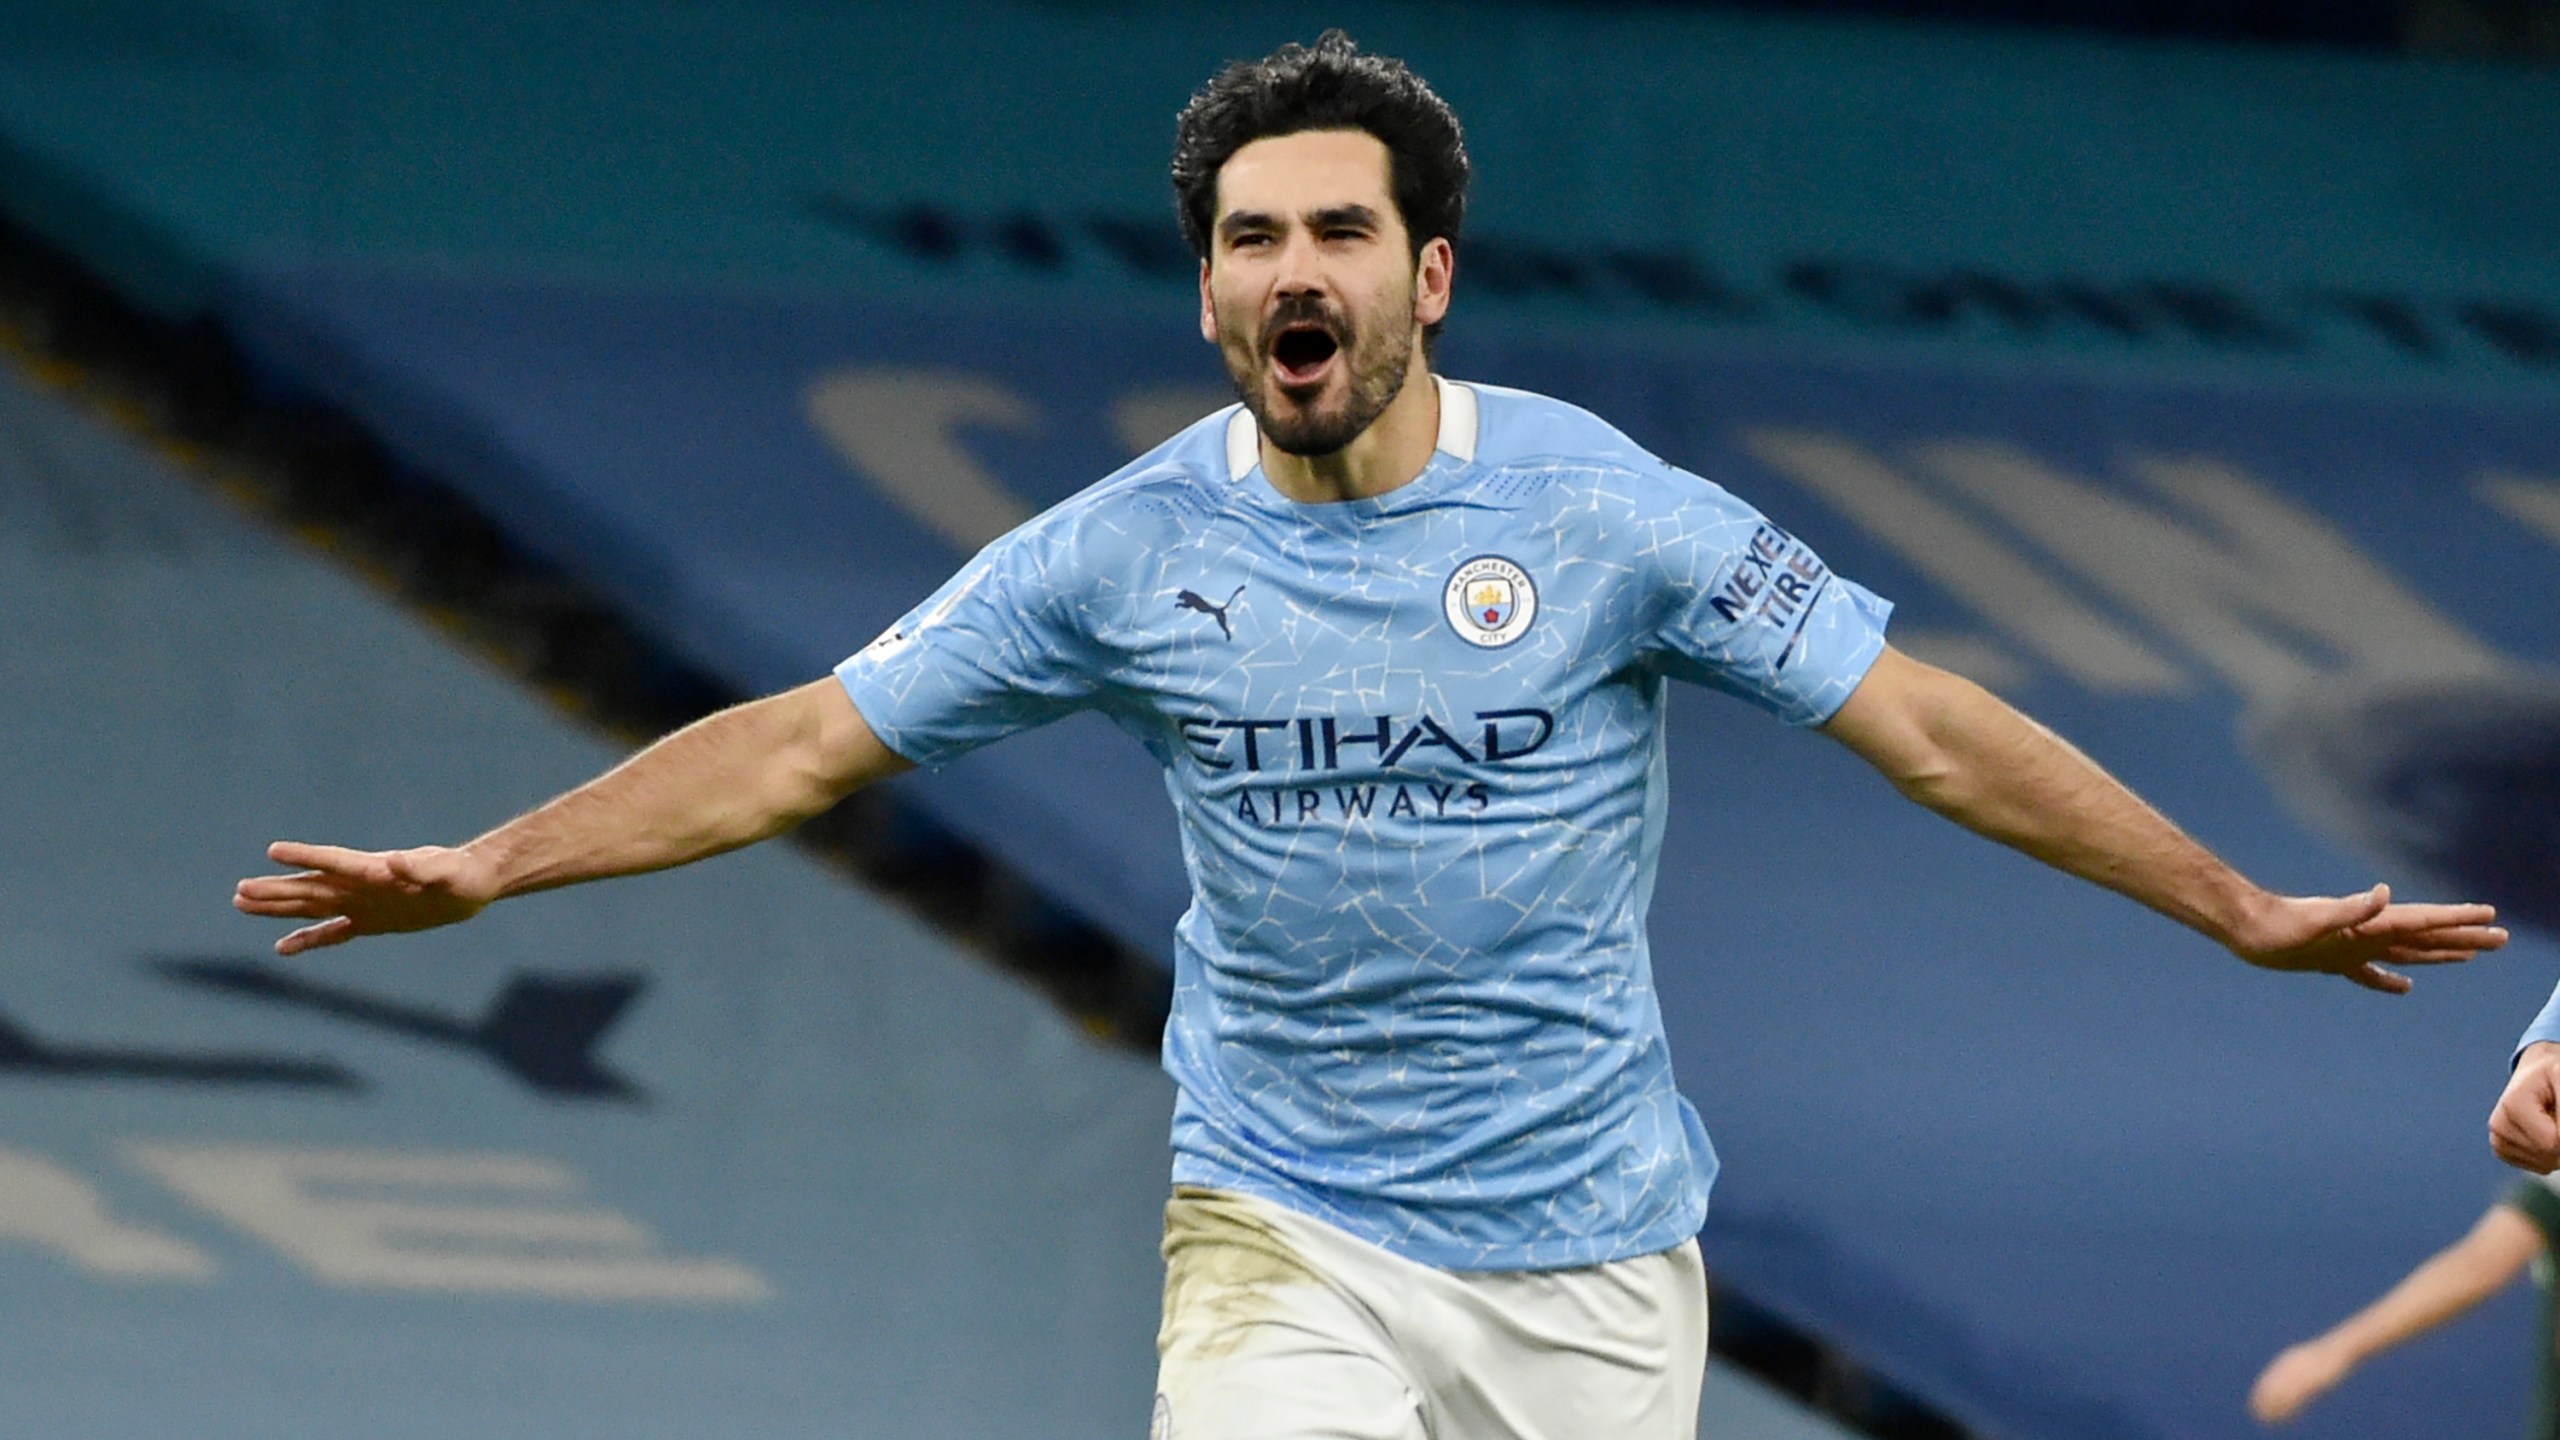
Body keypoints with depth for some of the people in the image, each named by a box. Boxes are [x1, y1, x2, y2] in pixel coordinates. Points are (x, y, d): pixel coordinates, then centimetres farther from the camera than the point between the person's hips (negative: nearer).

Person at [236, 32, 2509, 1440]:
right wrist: (478, 869, -5)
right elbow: (804, 743, 1)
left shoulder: (1603, 512, -8)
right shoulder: (1129, 554, -4)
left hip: (1589, 1239, 0)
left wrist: (2246, 912, -6)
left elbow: (1929, 726, -4)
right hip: (1288, 1233, 0)